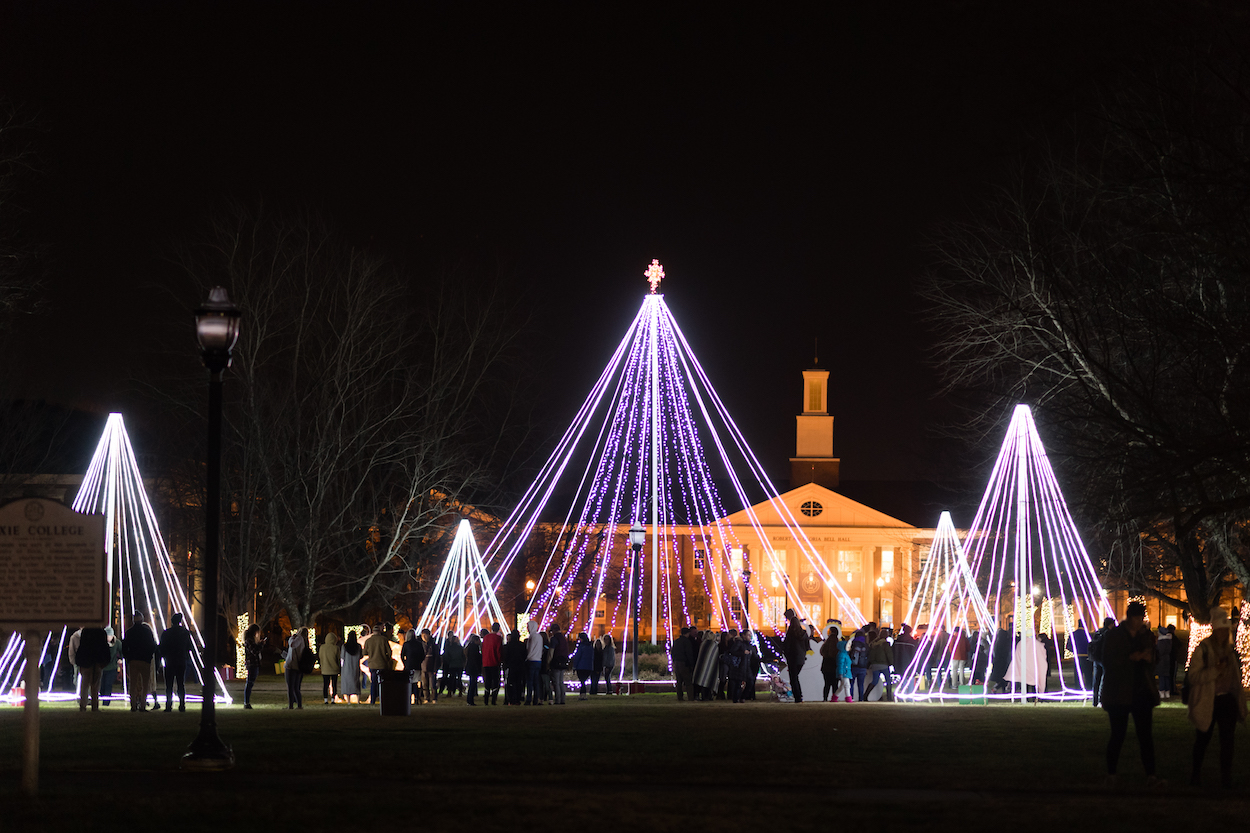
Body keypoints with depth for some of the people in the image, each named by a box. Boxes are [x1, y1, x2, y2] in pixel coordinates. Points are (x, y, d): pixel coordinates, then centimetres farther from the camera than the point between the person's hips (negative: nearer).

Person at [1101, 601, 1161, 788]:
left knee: (1146, 735, -4)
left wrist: (1148, 658, -7)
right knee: (1118, 735, 1)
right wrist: (1130, 658, -20)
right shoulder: (1115, 636, -4)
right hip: (1119, 694, -4)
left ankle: (1150, 776, -7)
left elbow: (1153, 662, 16)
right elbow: (1108, 662, -9)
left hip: (1141, 693, 4)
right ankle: (1111, 774, 14)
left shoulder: (1147, 635, 10)